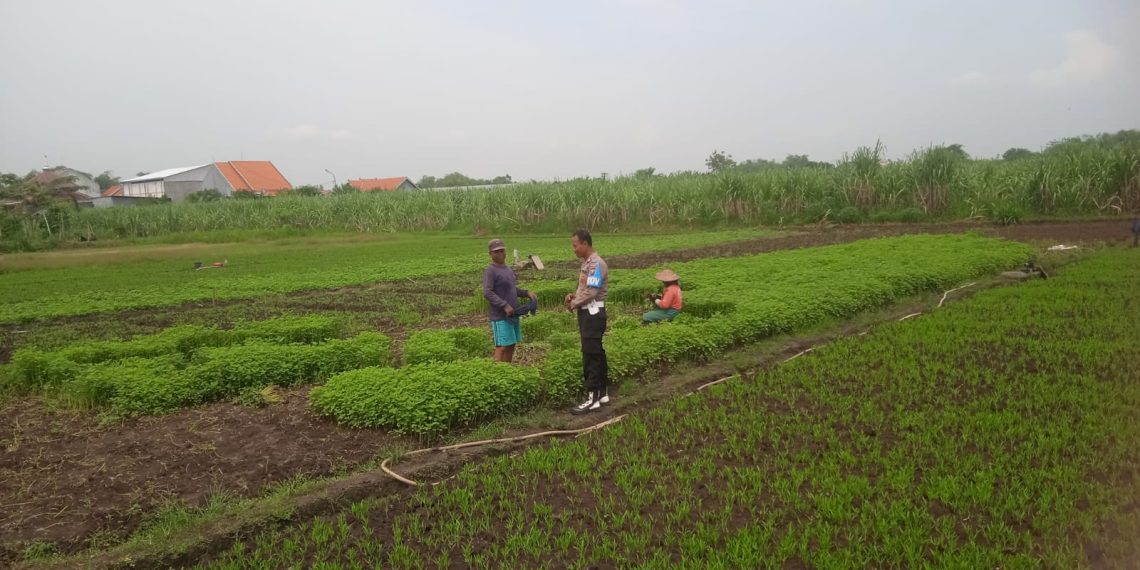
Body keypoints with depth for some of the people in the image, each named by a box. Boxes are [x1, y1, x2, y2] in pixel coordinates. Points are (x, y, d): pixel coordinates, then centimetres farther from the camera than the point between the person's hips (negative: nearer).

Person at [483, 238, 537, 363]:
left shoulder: (508, 269, 15)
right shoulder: (490, 271, -11)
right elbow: (487, 293, -20)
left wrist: (527, 293, 8)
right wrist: (504, 306, -25)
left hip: (513, 314, 8)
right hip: (500, 316, -8)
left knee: (511, 346, 11)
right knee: (502, 347, -9)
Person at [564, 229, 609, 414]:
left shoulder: (596, 264, -17)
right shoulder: (587, 263, 15)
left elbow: (591, 292, -22)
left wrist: (573, 304, -9)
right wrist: (573, 296, 4)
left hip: (593, 313, -10)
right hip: (587, 313, 10)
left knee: (591, 355, -7)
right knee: (596, 353, 14)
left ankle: (593, 399, -3)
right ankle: (603, 393, 22)